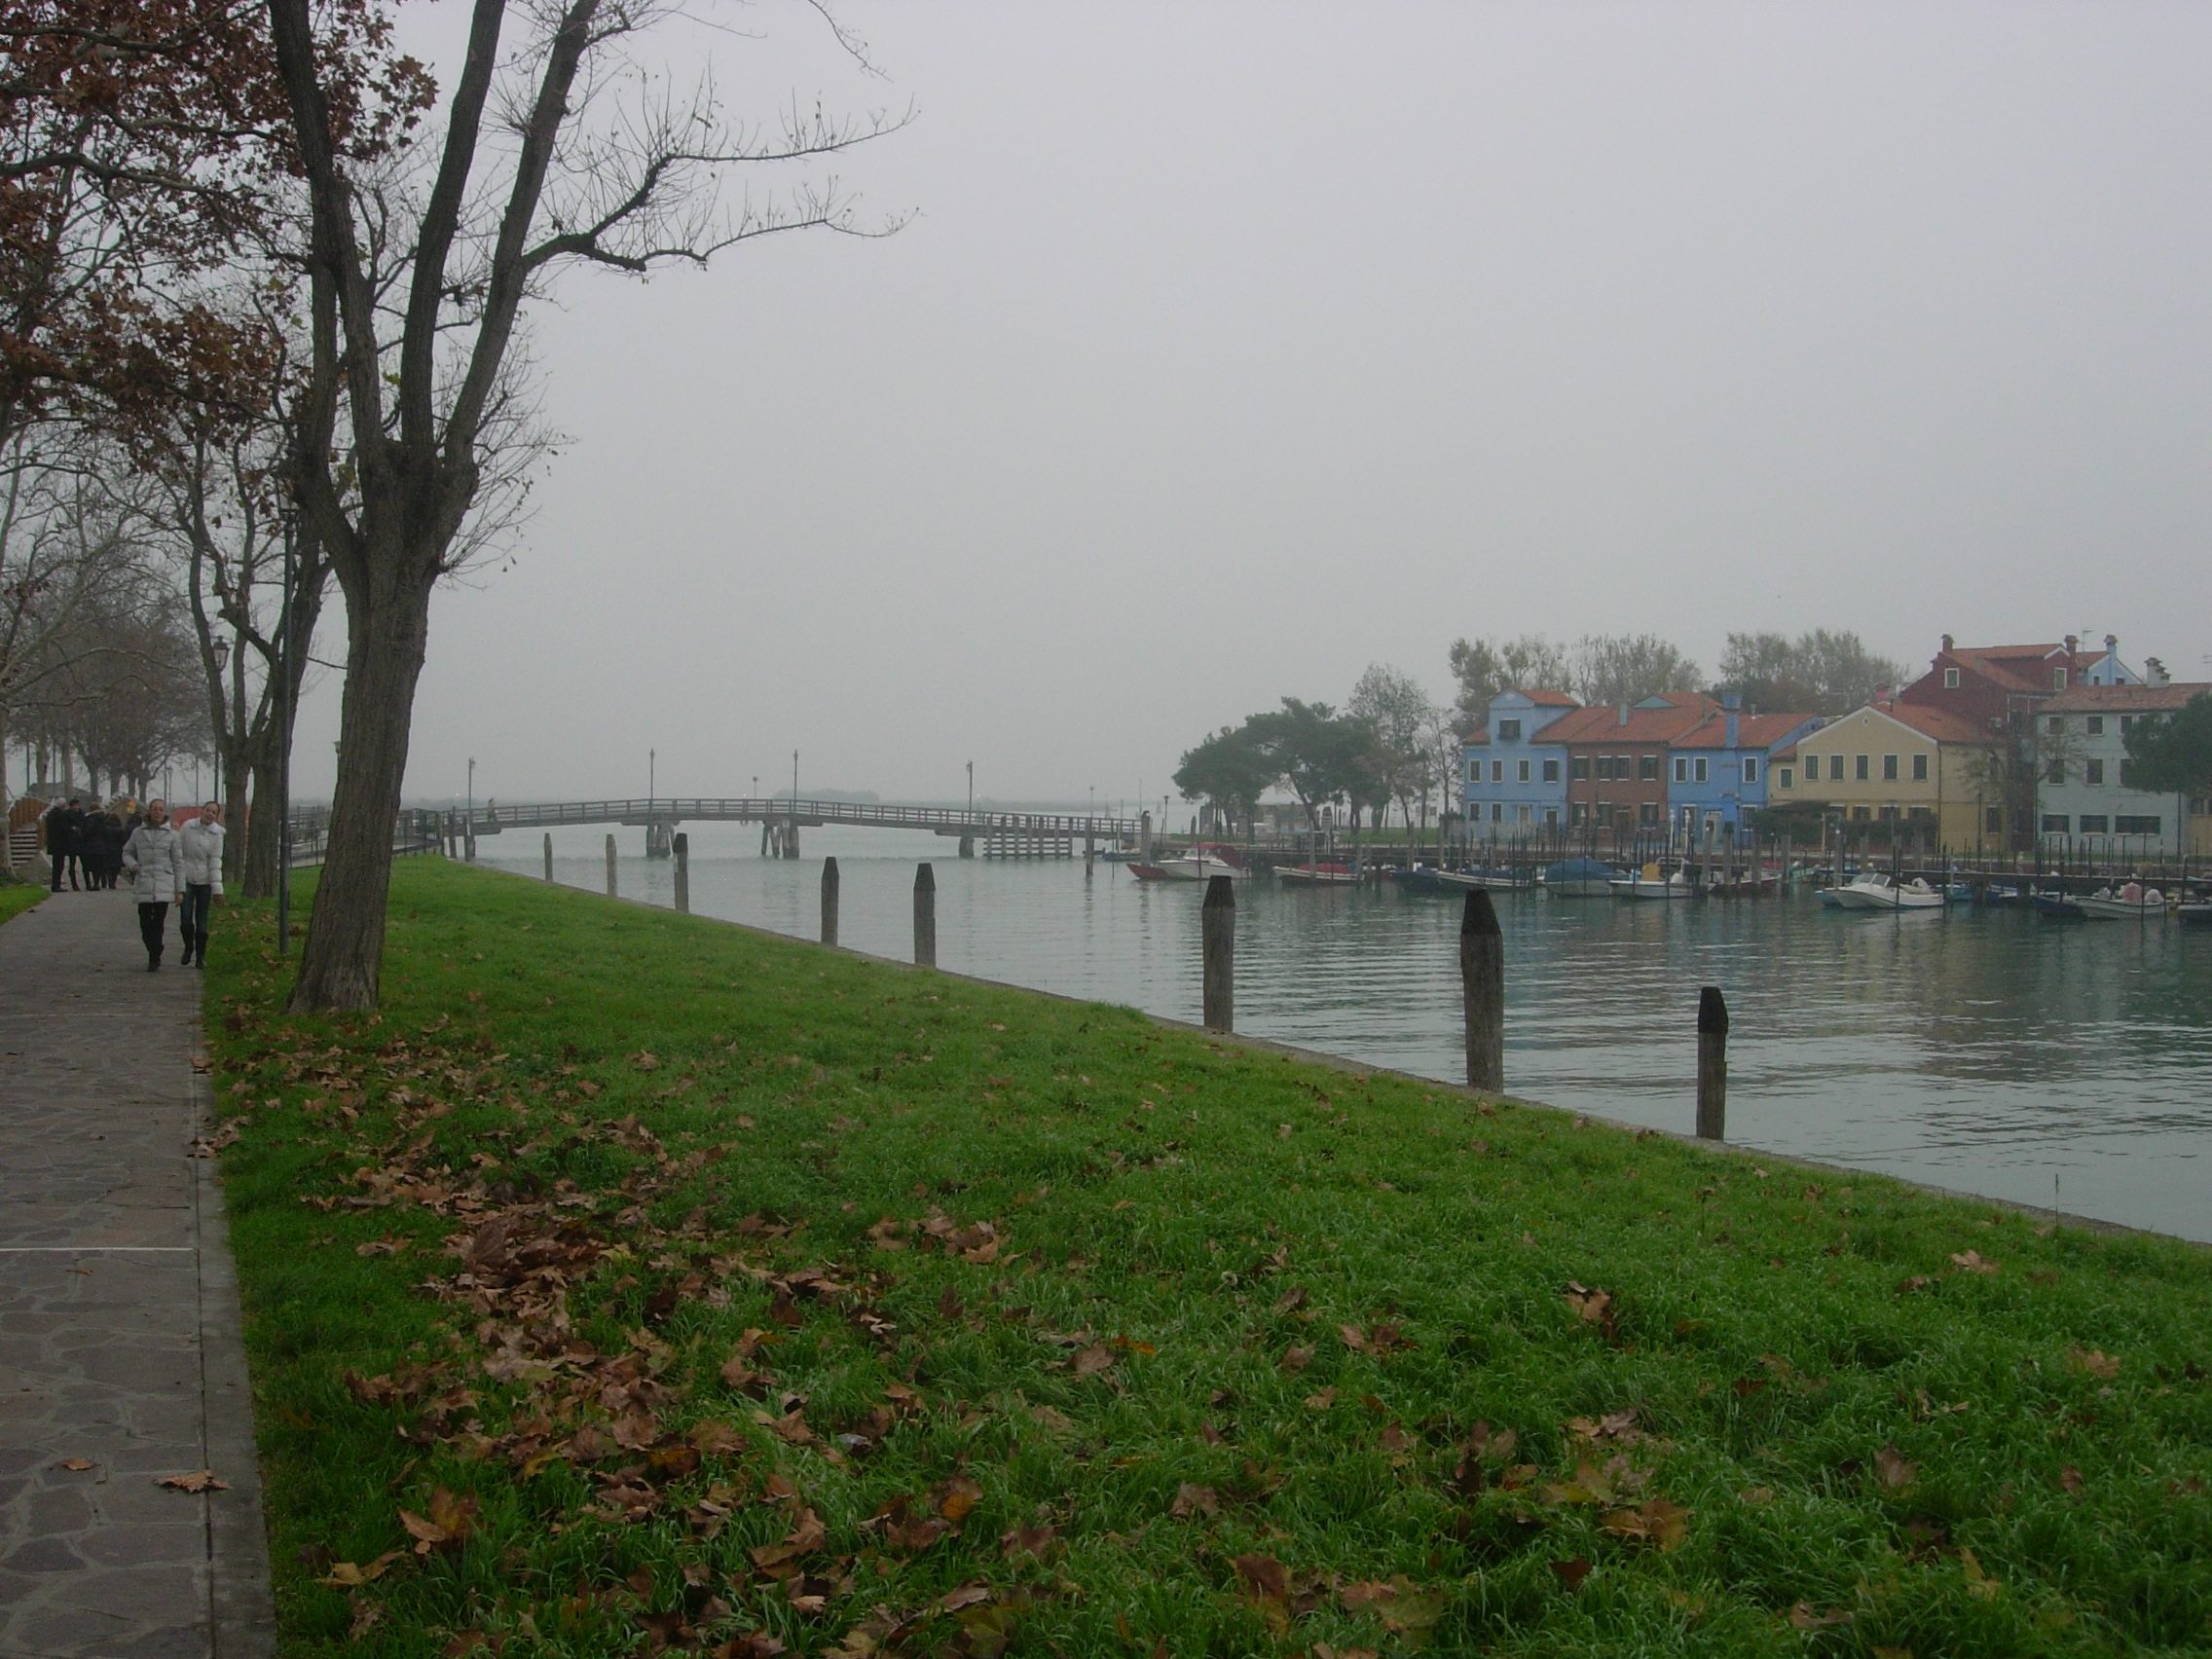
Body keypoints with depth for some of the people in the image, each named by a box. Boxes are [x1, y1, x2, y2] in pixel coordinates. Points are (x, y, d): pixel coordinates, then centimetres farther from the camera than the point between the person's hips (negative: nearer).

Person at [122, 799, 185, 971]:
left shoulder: (171, 835, 5)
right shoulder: (138, 833, 8)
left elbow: (178, 863, 6)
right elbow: (127, 852, 18)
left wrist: (179, 890, 3)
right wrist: (133, 865, -5)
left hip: (164, 885, -2)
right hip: (143, 884, 2)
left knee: (159, 922, -9)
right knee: (145, 923, 1)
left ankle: (154, 959, -3)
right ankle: (154, 957, 18)